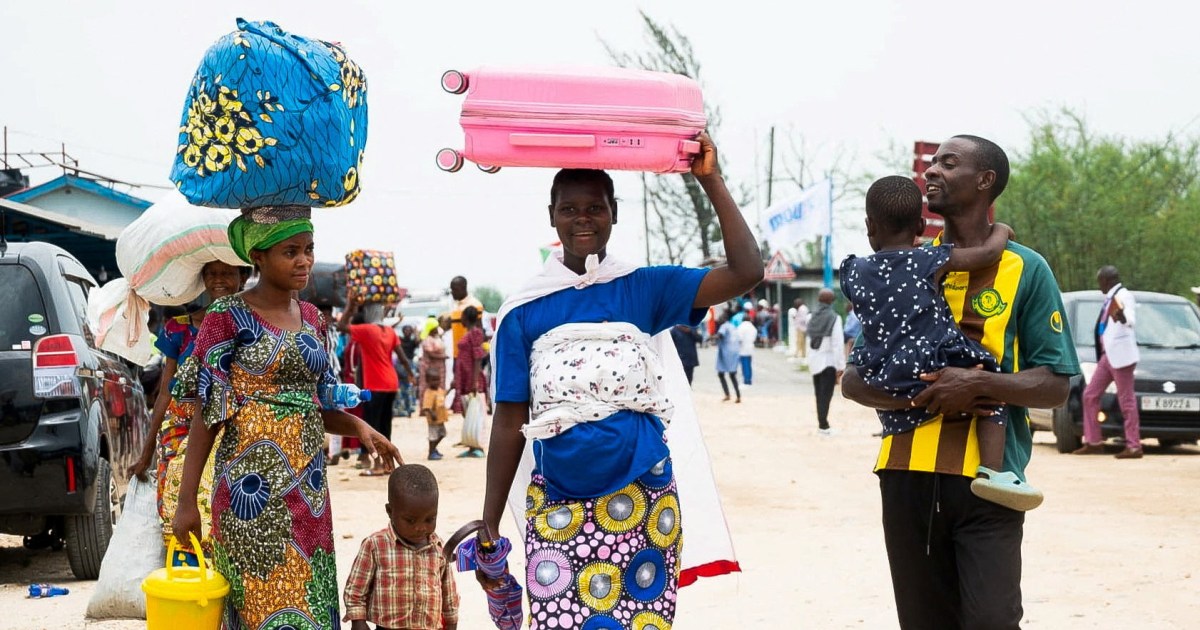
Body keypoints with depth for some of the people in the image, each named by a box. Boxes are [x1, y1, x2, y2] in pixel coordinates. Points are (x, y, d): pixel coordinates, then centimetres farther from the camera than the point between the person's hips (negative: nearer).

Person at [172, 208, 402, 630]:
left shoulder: (310, 318, 12)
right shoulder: (228, 316, -6)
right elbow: (206, 413, -6)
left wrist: (359, 428, -2)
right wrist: (186, 500, -9)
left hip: (308, 481, 6)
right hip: (254, 484, -6)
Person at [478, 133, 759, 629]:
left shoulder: (644, 289, 4)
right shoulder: (524, 312, 3)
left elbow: (746, 273, -8)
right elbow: (510, 424, 3)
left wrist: (710, 180, -9)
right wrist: (489, 529, 1)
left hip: (641, 499, 0)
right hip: (557, 508, 0)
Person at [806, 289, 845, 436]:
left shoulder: (812, 318, 4)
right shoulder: (834, 318, -12)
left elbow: (809, 341, 3)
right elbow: (838, 344, -15)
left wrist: (810, 360, 7)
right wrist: (841, 366, -12)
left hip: (814, 360, 5)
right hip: (829, 361, -5)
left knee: (819, 393, 14)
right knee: (826, 394, -2)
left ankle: (822, 423, 20)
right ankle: (823, 425, -3)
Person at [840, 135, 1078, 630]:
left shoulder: (1025, 269, 2)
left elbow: (1056, 385, -1)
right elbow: (853, 380, 8)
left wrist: (980, 383, -19)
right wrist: (918, 398, -12)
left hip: (987, 480, -3)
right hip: (908, 475, 3)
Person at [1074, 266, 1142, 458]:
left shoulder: (1124, 296, -11)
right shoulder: (1110, 298, 16)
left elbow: (1132, 320, -28)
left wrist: (1123, 318, -48)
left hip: (1121, 355, -10)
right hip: (1107, 355, 10)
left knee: (1127, 401, -8)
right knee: (1090, 395, 10)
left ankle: (1134, 446, -6)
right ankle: (1093, 442, 14)